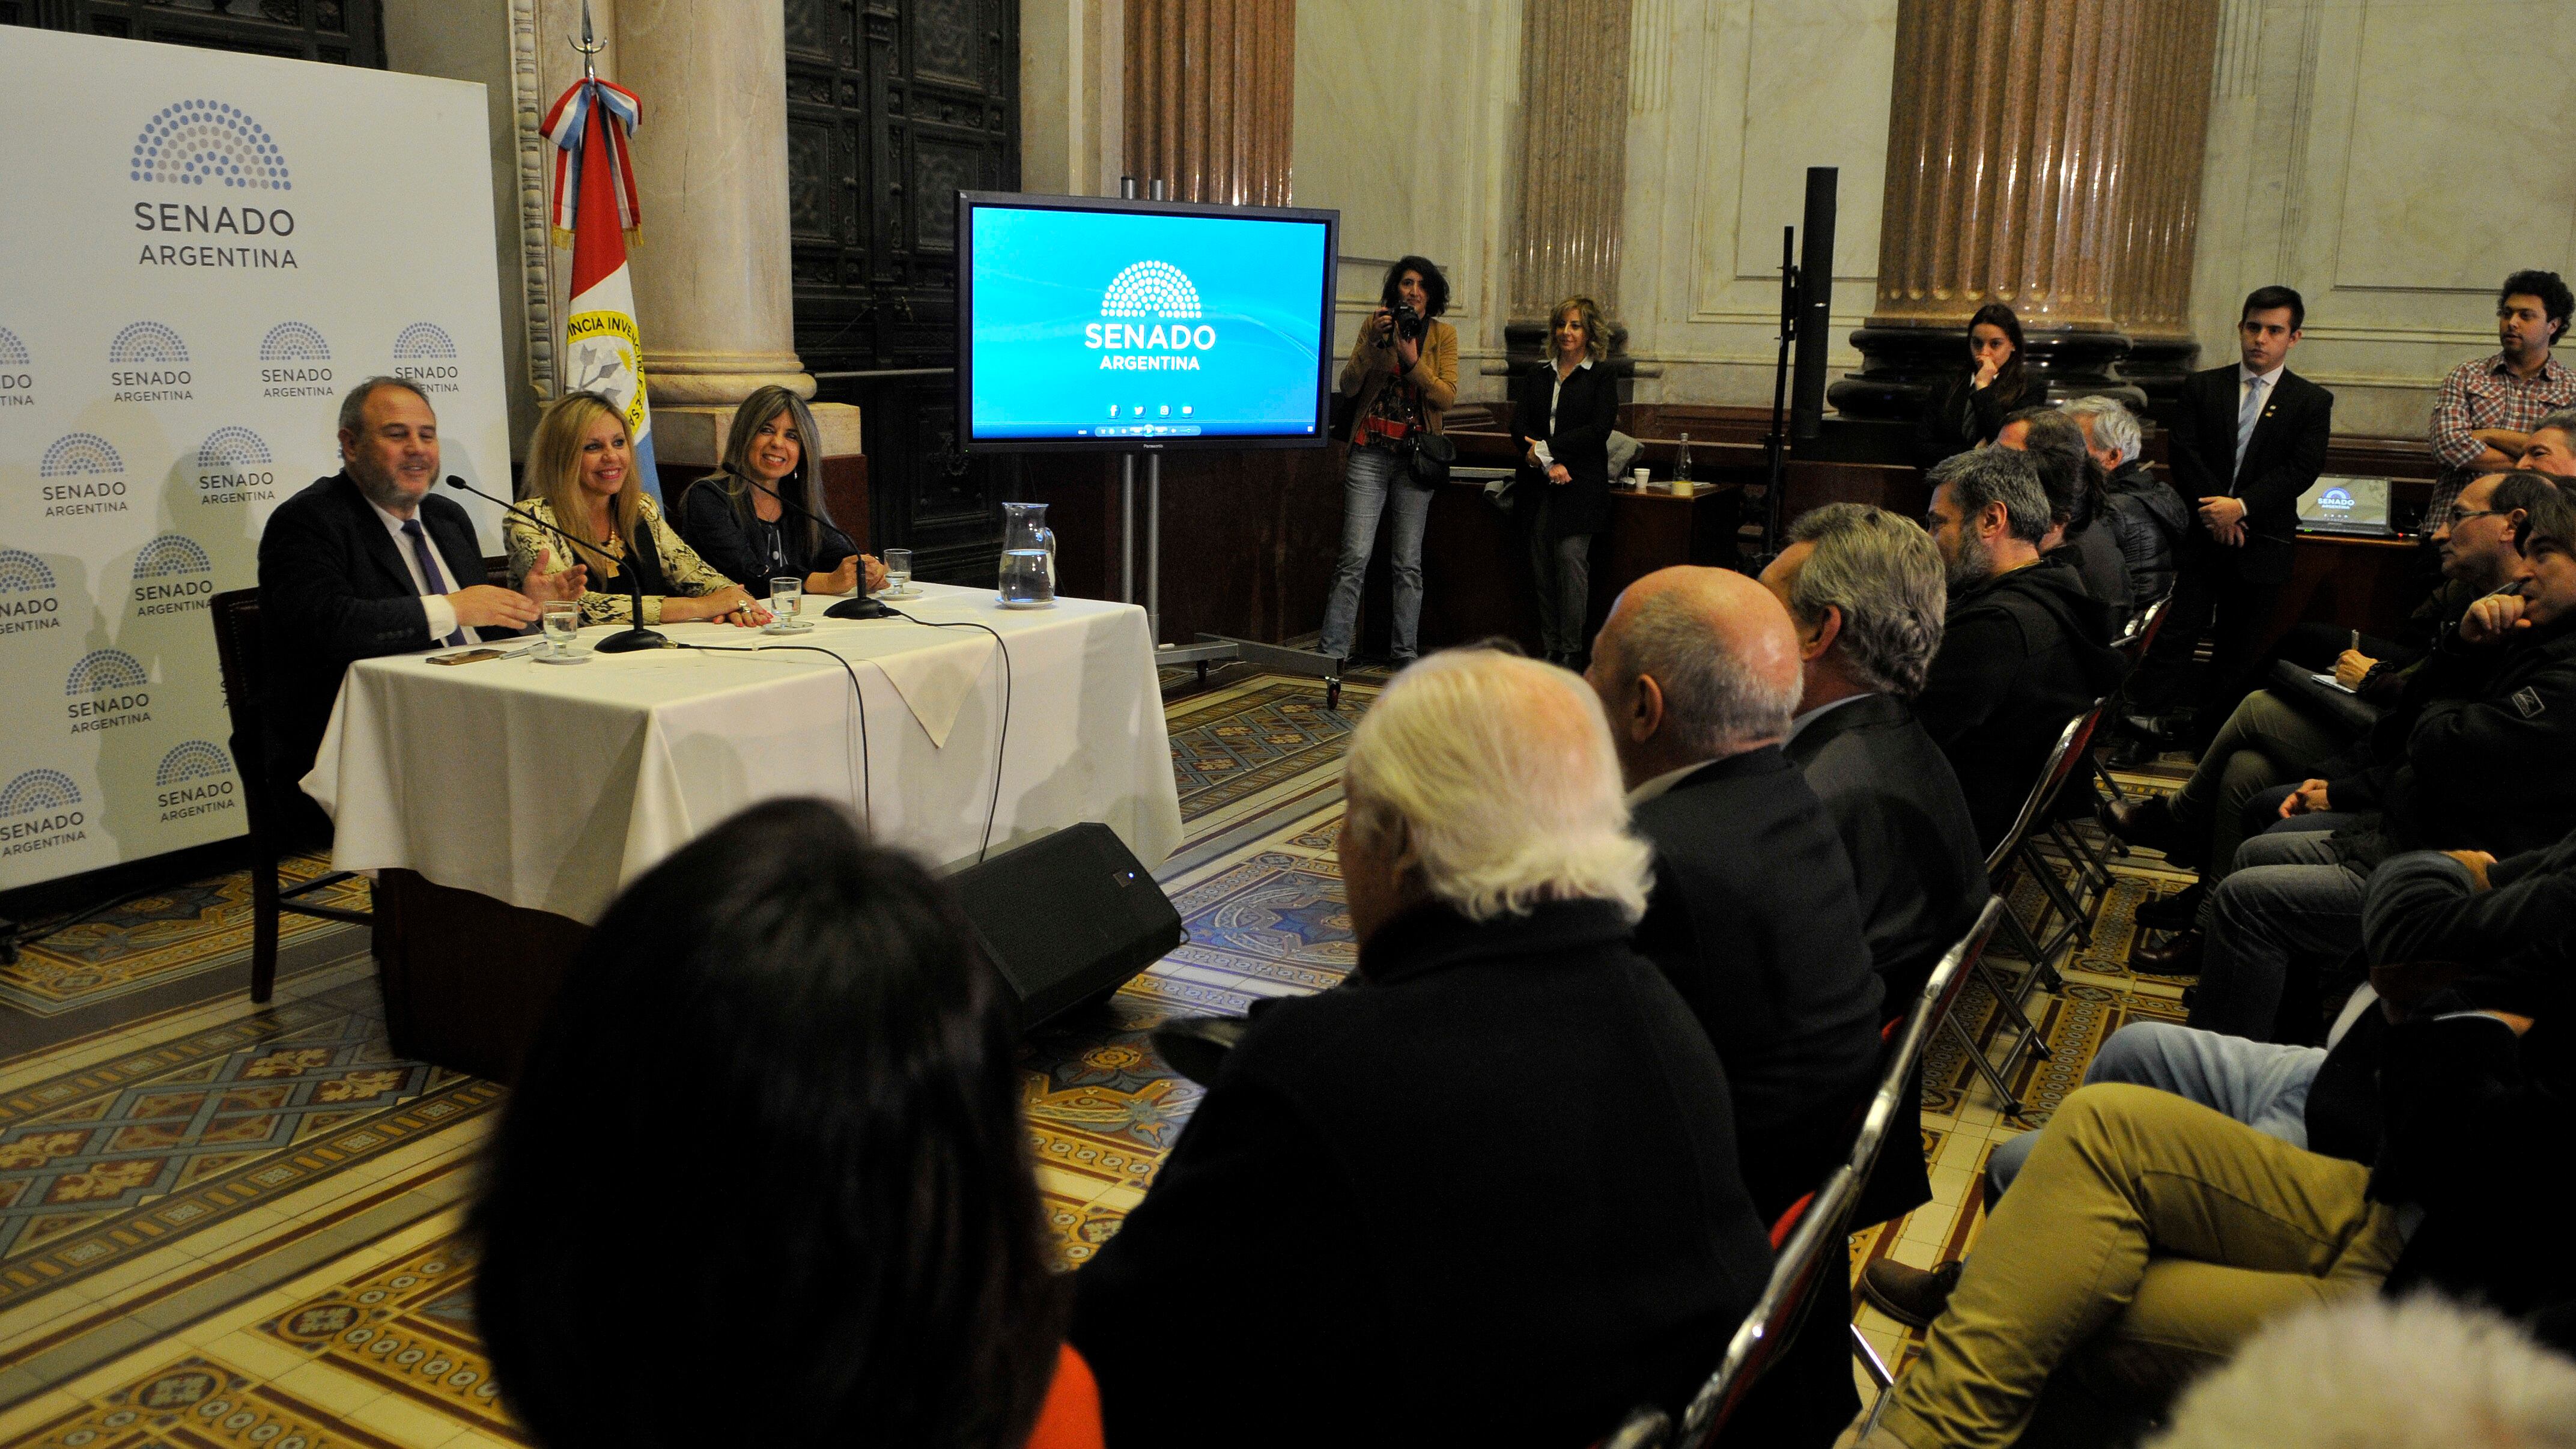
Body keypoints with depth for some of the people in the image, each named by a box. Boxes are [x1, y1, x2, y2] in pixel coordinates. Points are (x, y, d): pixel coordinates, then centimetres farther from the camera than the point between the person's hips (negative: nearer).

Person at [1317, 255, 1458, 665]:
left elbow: (1446, 397, -5)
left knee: (1409, 563, 4)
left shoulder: (1443, 335, 5)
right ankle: (1332, 650, -4)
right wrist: (1373, 343, -14)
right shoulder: (1374, 325, 6)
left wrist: (1412, 360, -17)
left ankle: (1405, 652, 13)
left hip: (1416, 458, 1)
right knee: (1355, 557, -7)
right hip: (1370, 453, -1)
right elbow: (1348, 386, -2)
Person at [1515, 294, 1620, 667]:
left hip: (1580, 486, -4)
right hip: (1539, 485, 4)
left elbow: (1598, 430, -9)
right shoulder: (1538, 376, 16)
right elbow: (1520, 427, 5)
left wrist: (1546, 448, -13)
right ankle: (1550, 649, 9)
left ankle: (1573, 651, -6)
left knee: (1571, 559, -12)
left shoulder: (1602, 378, 4)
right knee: (1542, 566, 3)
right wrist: (1549, 464, -12)